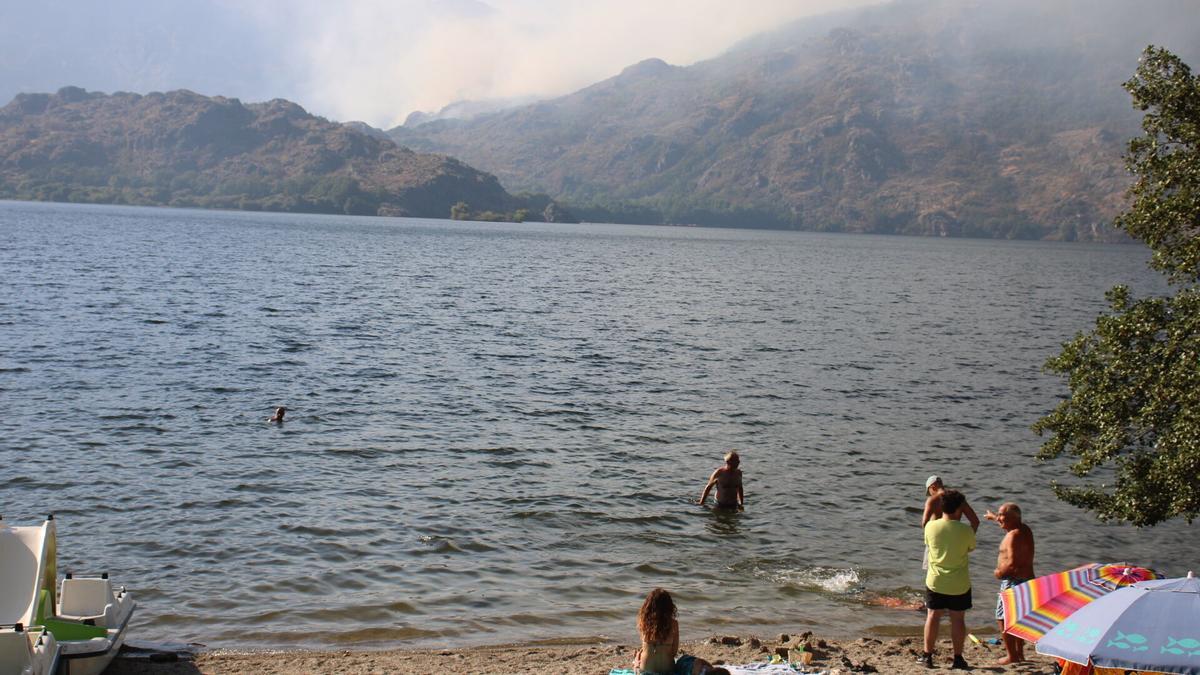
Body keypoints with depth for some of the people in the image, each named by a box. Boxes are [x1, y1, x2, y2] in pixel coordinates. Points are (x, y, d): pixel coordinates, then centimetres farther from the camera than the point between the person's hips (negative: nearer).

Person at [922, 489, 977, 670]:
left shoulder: (931, 526, -9)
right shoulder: (965, 530, -14)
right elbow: (971, 548, 3)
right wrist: (973, 528, 18)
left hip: (935, 581, 2)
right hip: (959, 583, -1)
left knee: (933, 616, 12)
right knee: (958, 619, 9)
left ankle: (927, 656, 15)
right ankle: (958, 658, 14)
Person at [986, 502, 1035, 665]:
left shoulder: (1014, 536, -20)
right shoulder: (1024, 529, 10)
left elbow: (1012, 563, -29)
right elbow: (1008, 525, 36)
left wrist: (1000, 572, -12)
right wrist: (994, 517, 50)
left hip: (1014, 581, -10)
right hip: (1026, 578, 10)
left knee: (1003, 618, -4)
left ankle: (1012, 656, -4)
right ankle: (1020, 653, 26)